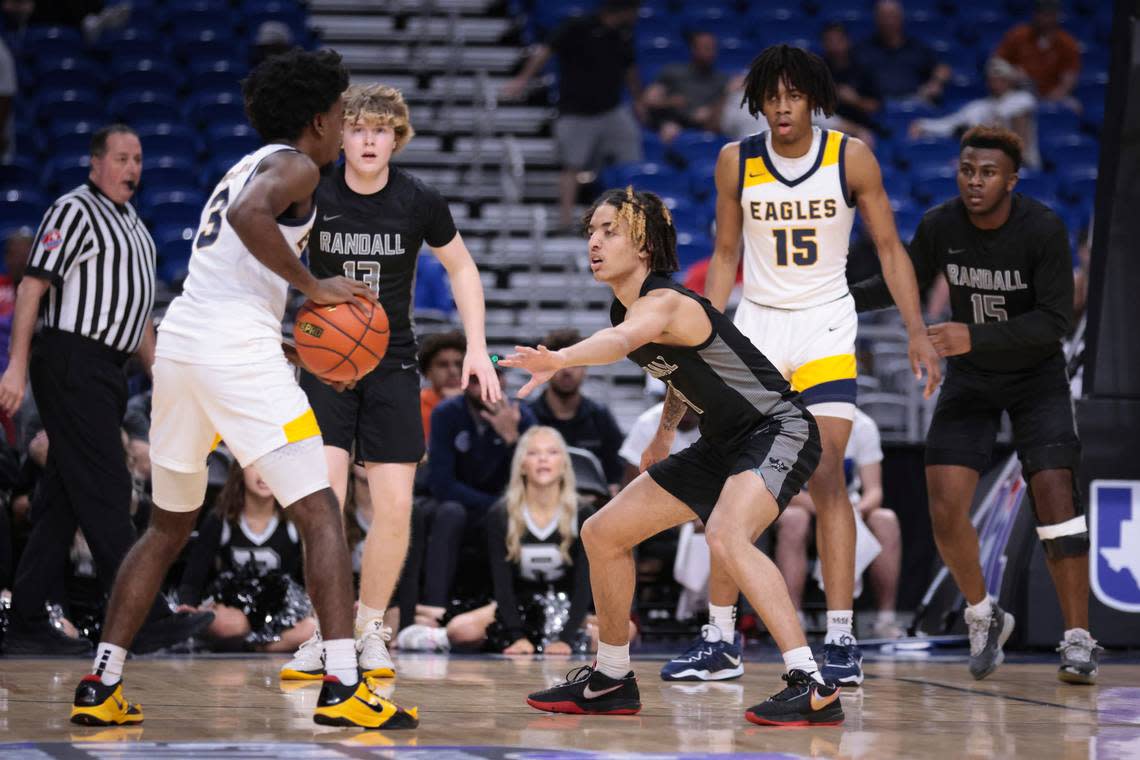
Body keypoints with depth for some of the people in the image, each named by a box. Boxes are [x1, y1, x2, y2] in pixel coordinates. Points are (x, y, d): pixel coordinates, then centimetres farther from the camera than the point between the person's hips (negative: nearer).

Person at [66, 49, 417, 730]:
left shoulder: (249, 166, 28)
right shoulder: (295, 165, 1)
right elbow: (250, 216, -23)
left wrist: (294, 349, 26)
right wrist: (313, 286, -14)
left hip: (178, 341, 9)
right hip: (237, 347, -9)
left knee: (169, 526, 19)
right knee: (321, 514, -6)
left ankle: (102, 686, 15)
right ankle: (343, 687, -16)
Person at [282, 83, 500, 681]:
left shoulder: (420, 203, -6)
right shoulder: (313, 196, -9)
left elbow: (460, 267, 10)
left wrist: (477, 347, 2)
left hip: (391, 363, 1)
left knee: (395, 506, -5)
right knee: (323, 499, -15)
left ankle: (370, 630, 14)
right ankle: (321, 634, -2)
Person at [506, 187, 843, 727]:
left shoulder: (662, 302, -24)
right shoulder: (627, 309, 4)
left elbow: (619, 341, -49)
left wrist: (559, 359, -66)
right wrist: (664, 433, 16)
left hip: (778, 429, -10)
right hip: (722, 445, 10)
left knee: (726, 535, -36)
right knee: (603, 533, 10)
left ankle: (813, 688, -33)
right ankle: (611, 680, 26)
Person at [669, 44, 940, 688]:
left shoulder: (850, 157, -7)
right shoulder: (736, 161, -1)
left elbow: (890, 247, -1)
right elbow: (726, 256, 9)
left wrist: (918, 332, -10)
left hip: (826, 327, -2)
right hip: (756, 325, 3)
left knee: (827, 478, -13)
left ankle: (841, 640, -11)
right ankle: (721, 639, 9)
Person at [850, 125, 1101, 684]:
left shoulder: (1043, 229, -22)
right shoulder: (939, 227, -13)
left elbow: (1055, 320, -25)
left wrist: (975, 337, -36)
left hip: (1036, 373, -3)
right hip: (969, 379, 3)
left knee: (1054, 493, -17)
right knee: (945, 506, -10)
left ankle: (1078, 639, -10)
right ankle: (982, 617, 14)